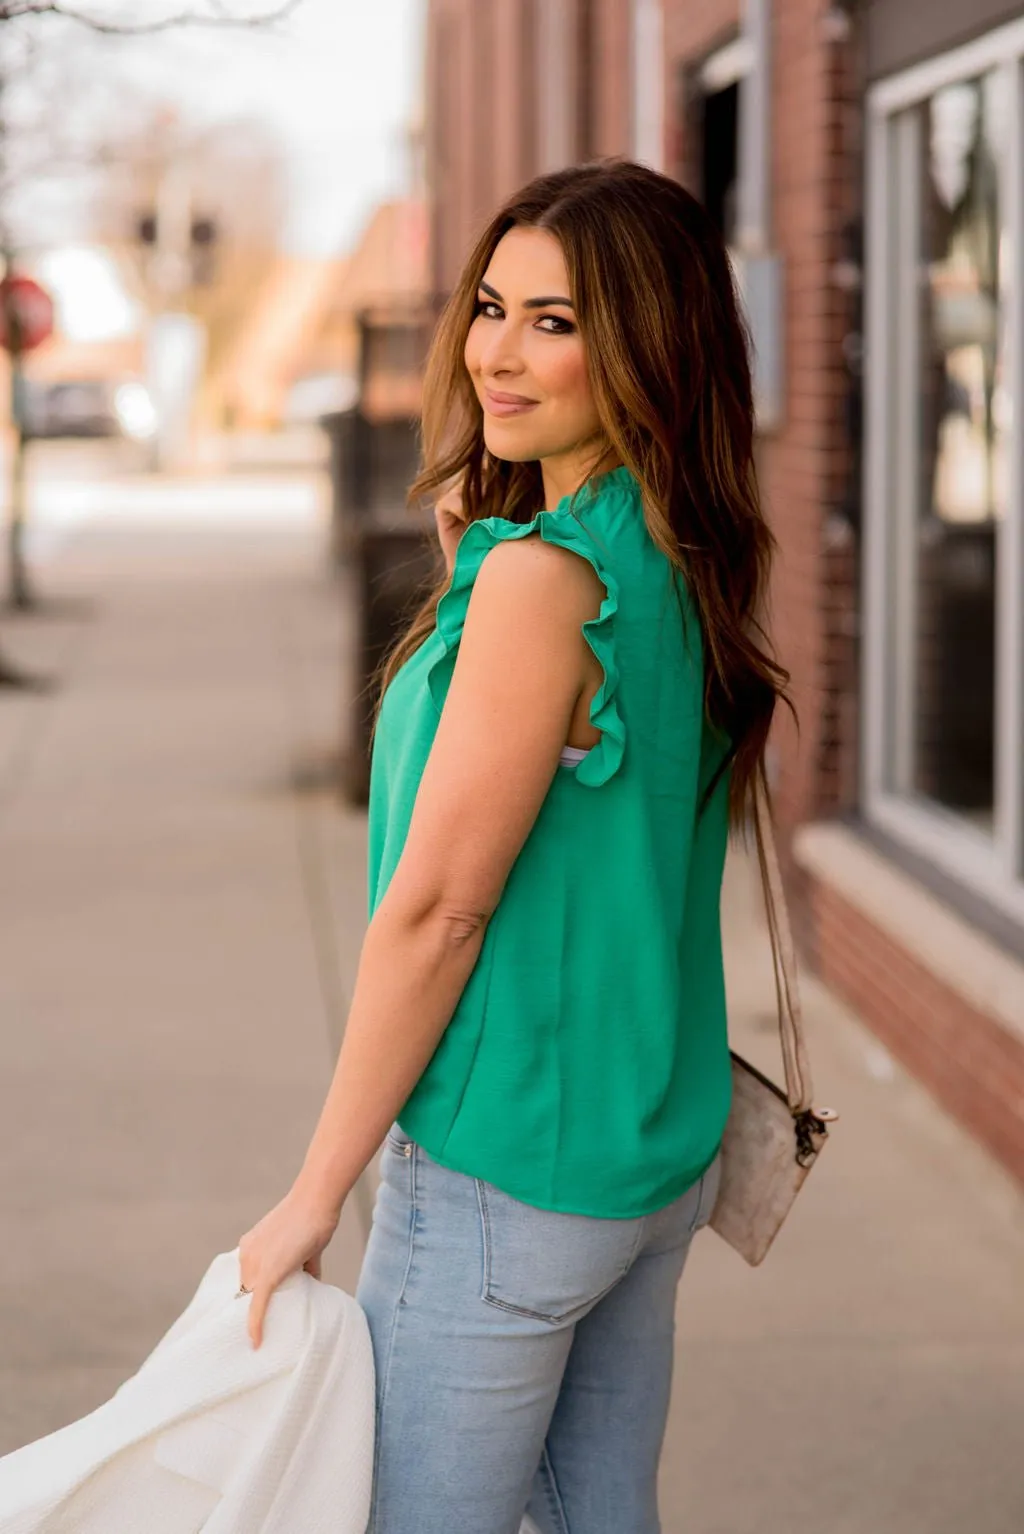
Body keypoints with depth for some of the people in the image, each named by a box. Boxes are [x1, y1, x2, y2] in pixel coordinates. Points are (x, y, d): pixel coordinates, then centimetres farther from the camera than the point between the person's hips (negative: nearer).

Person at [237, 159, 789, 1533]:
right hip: (661, 1152, 9)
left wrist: (317, 1188, -13)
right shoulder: (692, 564, 4)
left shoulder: (544, 577, -22)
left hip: (507, 1174, -9)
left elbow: (436, 905, -20)